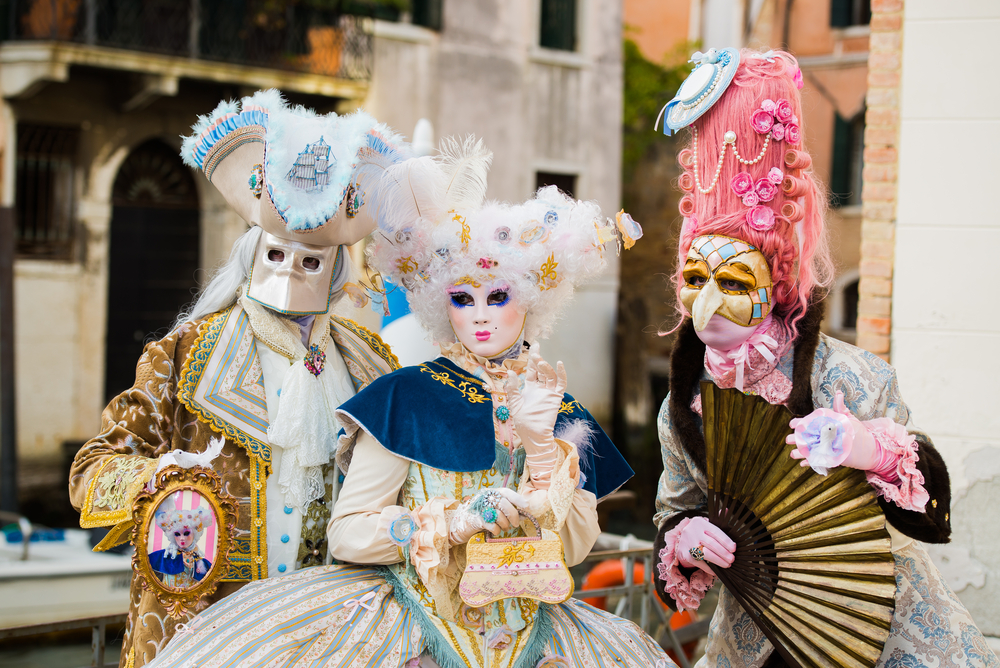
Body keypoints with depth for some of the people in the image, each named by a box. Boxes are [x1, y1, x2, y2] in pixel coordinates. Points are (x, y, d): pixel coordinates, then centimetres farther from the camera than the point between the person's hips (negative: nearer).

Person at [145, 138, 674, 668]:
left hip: (524, 623, 4)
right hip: (413, 615, -4)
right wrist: (456, 522, -19)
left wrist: (541, 446, -9)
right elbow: (347, 532, -7)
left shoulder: (555, 406, 7)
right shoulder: (406, 396, -3)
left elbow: (575, 547, 3)